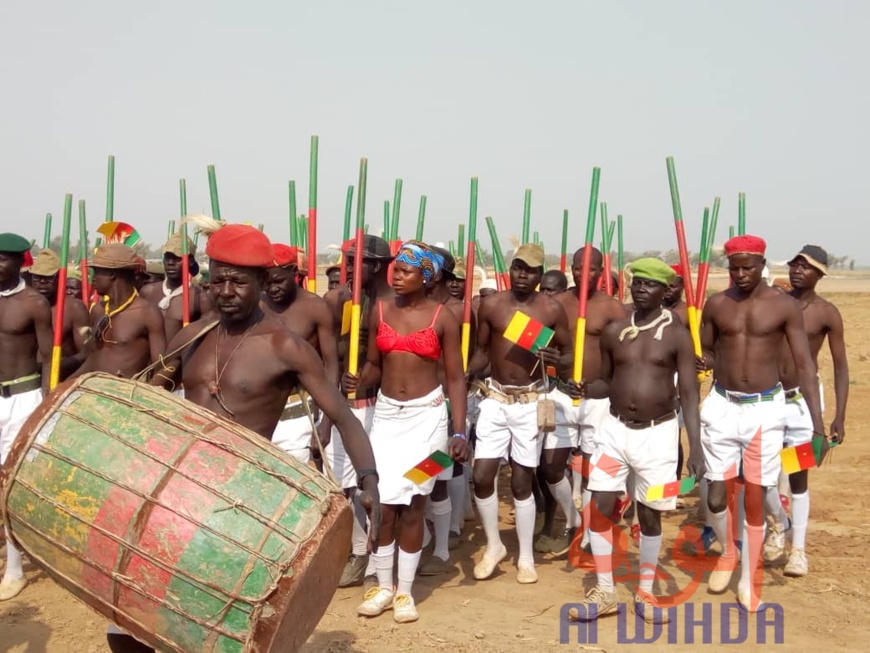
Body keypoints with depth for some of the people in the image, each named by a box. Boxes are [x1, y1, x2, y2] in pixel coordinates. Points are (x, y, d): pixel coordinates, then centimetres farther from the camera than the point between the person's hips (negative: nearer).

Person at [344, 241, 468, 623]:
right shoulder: (380, 310, 3)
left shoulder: (442, 317, -5)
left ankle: (405, 591, 16)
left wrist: (459, 431, -10)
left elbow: (455, 377, -3)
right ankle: (383, 586, 18)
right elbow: (374, 364, 9)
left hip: (426, 414, -2)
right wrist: (357, 382, -15)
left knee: (413, 504, 3)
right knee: (382, 503, 1)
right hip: (386, 413, 3)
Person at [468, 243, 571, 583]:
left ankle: (526, 557, 21)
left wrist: (556, 359, -21)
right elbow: (482, 351, 7)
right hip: (495, 399, 2)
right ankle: (494, 545, 21)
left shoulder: (552, 309, -5)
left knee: (521, 481, 5)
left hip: (531, 401, -2)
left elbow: (570, 353, 2)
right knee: (482, 477, -2)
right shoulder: (491, 305, 0)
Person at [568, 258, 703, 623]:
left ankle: (645, 593, 25)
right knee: (600, 507, -1)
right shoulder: (614, 331, 3)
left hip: (658, 432, -2)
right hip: (615, 428, 3)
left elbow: (689, 394, -6)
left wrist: (696, 447, -12)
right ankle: (604, 592, 14)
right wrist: (587, 390, -11)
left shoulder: (677, 336, -6)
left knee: (650, 514, 7)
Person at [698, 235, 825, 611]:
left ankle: (748, 581, 22)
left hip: (765, 408, -2)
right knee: (716, 494, 2)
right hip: (721, 405, 2)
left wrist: (818, 425, -9)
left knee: (755, 499, 5)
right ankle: (727, 553, 33)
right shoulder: (716, 305, 1)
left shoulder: (785, 306, -5)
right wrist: (703, 361, -15)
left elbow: (804, 365, -4)